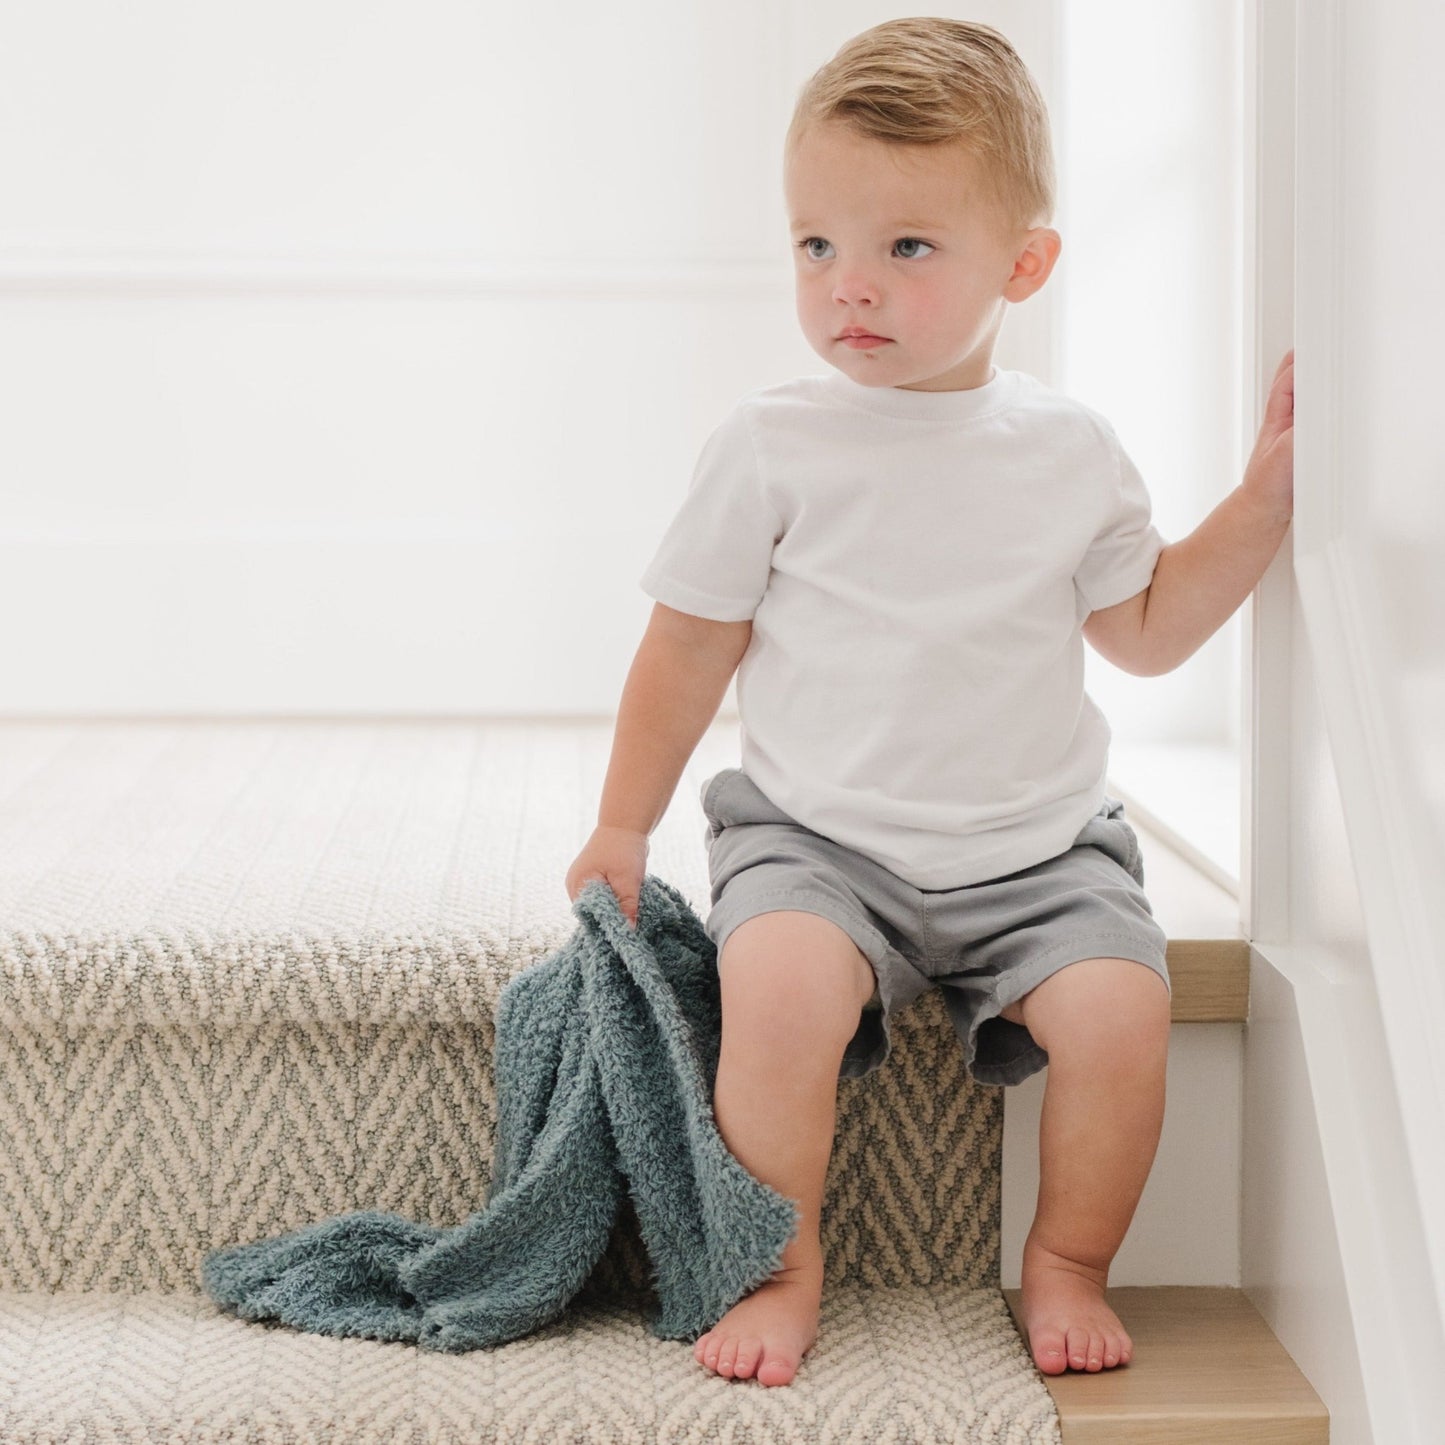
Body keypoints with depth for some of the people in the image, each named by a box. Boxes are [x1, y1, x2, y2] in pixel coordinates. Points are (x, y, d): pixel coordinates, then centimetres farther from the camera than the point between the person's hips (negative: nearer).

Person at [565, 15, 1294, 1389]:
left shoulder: (1070, 451, 4)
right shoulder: (770, 446, -4)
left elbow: (1145, 631, 16)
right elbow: (689, 649, 4)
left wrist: (1263, 498, 7)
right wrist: (622, 829, 6)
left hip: (1035, 849, 2)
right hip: (818, 837, -2)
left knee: (1119, 1008, -21)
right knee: (779, 986, -30)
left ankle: (1066, 1265, 5)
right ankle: (780, 1268, -7)